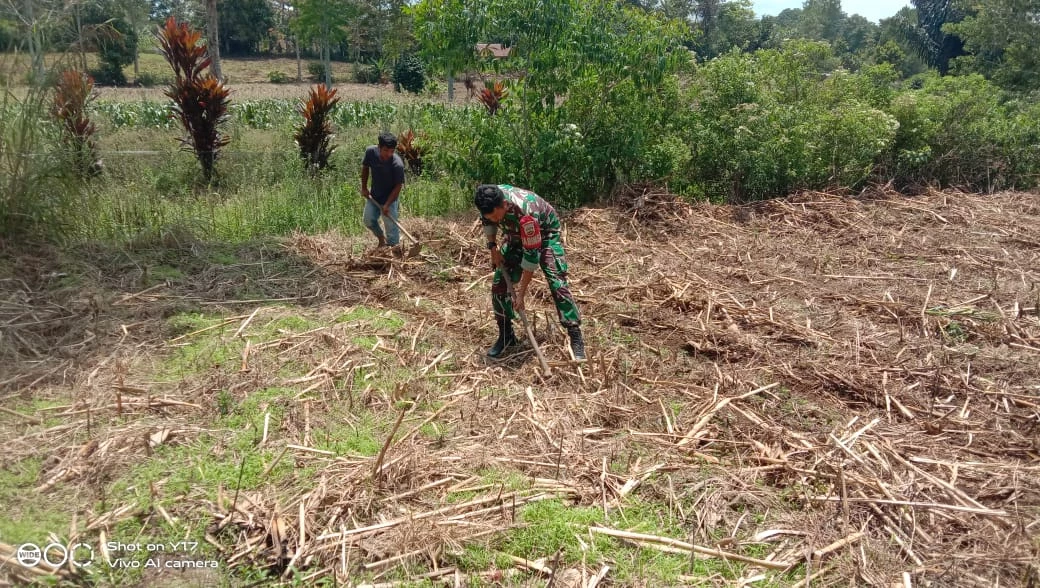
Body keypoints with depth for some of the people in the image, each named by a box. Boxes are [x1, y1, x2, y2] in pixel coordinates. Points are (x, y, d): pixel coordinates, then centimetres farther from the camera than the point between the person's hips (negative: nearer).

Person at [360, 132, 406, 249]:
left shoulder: (397, 164, -30)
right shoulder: (370, 152, -19)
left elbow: (398, 186, -20)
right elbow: (365, 167, 2)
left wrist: (387, 205, -22)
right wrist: (364, 187, 5)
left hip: (390, 197, -5)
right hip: (374, 195, 5)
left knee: (391, 226, -2)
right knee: (368, 219, 12)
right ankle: (381, 238, 39)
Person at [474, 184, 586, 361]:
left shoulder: (526, 212, -43)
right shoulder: (490, 201, -27)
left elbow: (531, 255, -36)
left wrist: (521, 292, -32)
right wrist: (493, 247, -7)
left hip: (545, 232, -6)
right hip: (516, 234, 6)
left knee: (557, 283, -18)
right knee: (499, 283, -3)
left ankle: (576, 337, -12)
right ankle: (506, 335, 11)